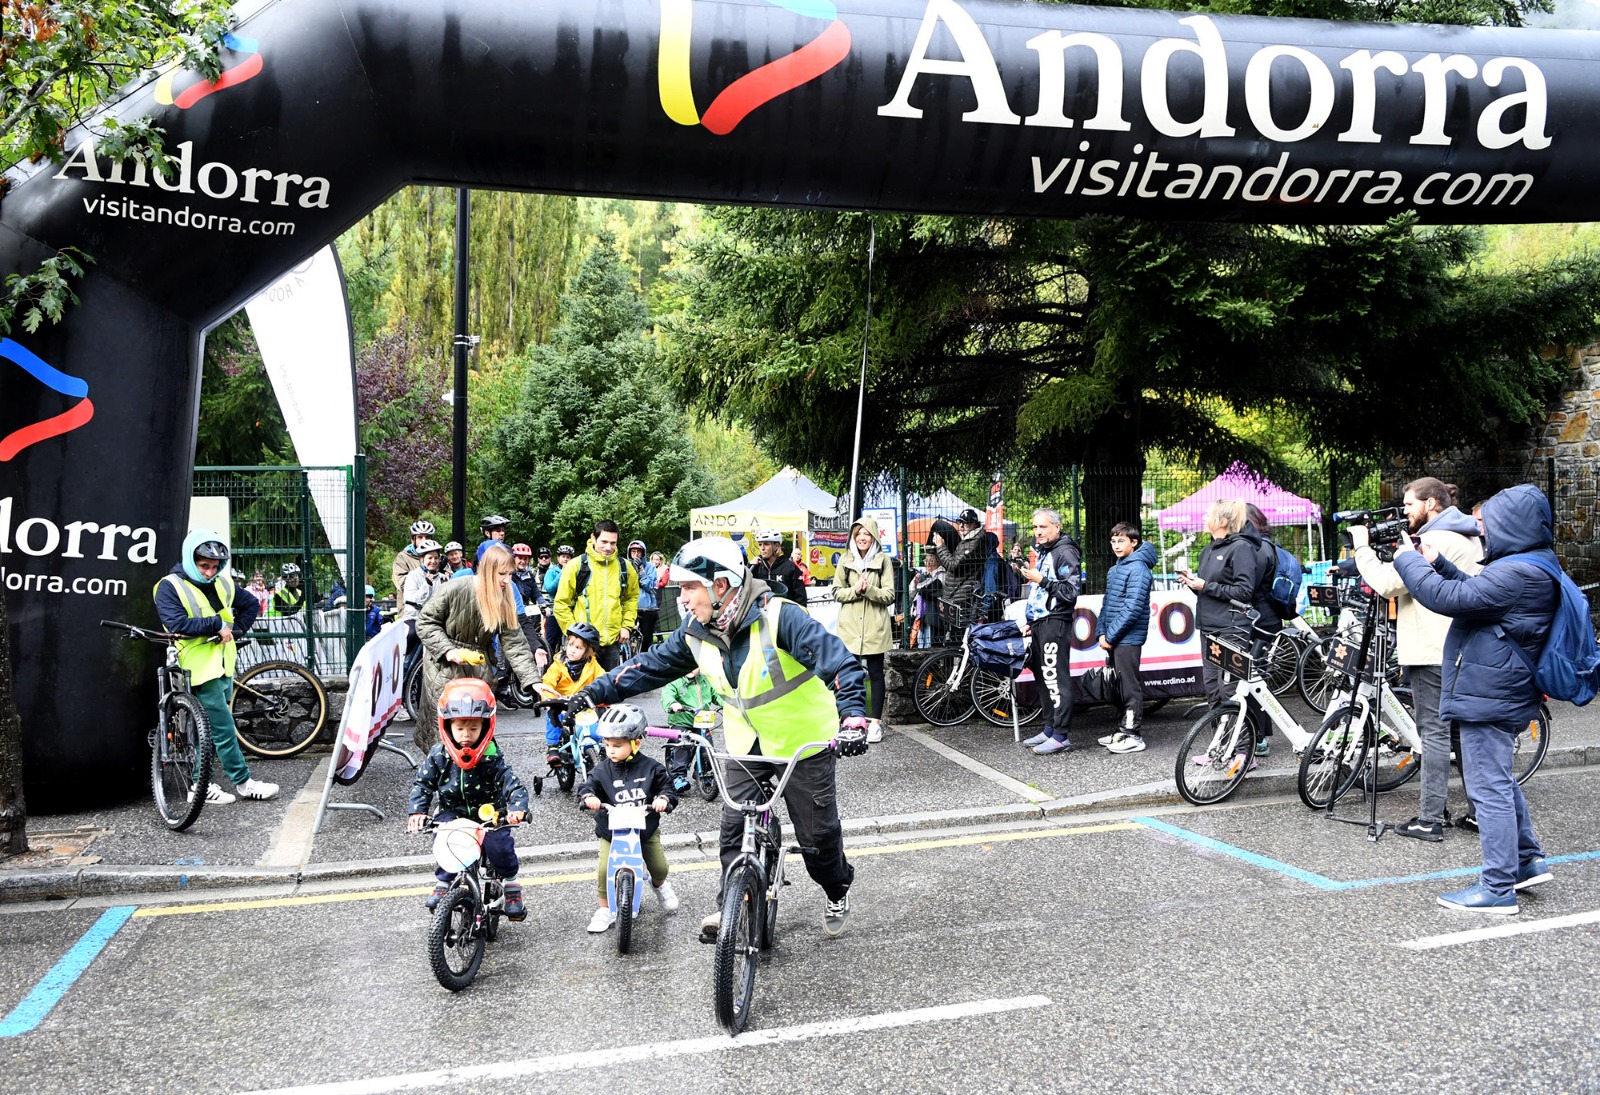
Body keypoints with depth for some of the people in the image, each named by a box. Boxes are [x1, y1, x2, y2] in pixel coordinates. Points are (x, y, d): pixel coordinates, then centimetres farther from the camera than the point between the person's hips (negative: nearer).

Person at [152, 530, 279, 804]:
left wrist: (235, 629, 6)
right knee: (224, 730, -4)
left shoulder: (222, 584, 10)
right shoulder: (170, 587, -9)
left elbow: (251, 604, 21)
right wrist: (217, 624, -18)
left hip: (225, 667, 7)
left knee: (210, 729, 12)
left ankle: (199, 785, 20)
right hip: (202, 670, -7)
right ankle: (243, 782, 5)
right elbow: (177, 623, -22)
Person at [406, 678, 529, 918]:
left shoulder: (491, 758, -14)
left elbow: (513, 785, -19)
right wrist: (417, 812, -16)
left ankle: (511, 887, 4)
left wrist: (517, 808, -38)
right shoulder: (439, 756, -6)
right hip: (452, 811, 2)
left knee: (499, 843, -23)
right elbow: (422, 784, 0)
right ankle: (443, 883, 0)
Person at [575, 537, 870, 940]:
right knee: (734, 827, -1)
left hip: (803, 741, -5)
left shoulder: (779, 617, -27)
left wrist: (853, 717, -43)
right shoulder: (696, 632, -7)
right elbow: (651, 665, 1)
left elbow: (838, 662, -31)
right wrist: (591, 694, -5)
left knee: (817, 832, 7)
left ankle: (837, 891, 35)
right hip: (747, 744, 5)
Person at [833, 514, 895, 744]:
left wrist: (868, 589, -19)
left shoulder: (883, 560, 1)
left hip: (874, 627, -2)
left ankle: (876, 721, 9)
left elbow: (889, 595, -3)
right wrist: (855, 590, -12)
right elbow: (837, 592, 6)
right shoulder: (845, 560, 8)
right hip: (850, 626, 2)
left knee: (875, 674, 3)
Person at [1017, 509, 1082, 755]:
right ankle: (1049, 729, 20)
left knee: (1055, 678, -10)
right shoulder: (1044, 553, 21)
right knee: (1044, 677, 12)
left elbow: (1070, 591, -16)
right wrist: (1029, 620, 23)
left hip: (1055, 622, -10)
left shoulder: (1065, 552, -9)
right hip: (1039, 622, 10)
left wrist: (1041, 580, -19)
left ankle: (1060, 737, -8)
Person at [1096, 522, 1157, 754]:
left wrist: (1110, 635, -16)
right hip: (1114, 639, 9)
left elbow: (1132, 608, -18)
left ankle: (1133, 735, 2)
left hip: (1128, 639, -9)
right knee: (1120, 685, 14)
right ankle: (1123, 730, 23)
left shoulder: (1138, 568, -12)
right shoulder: (1114, 570, 15)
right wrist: (1102, 632, 5)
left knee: (1130, 687, -4)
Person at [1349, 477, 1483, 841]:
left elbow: (1387, 583, -21)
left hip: (1434, 651, -10)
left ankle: (1430, 819, -3)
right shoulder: (1469, 538, 17)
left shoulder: (1433, 541, -16)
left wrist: (1363, 547, -9)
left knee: (1434, 731, -6)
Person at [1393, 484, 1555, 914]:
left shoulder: (1516, 573, -23)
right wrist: (1438, 563, 9)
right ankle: (1528, 860, 33)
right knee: (1499, 781, 24)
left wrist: (1408, 559, -13)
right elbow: (1475, 592, 19)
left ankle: (1498, 889, 3)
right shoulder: (1534, 565, 11)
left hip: (1488, 696, -11)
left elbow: (1449, 598, -26)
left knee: (1490, 789, -4)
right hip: (1501, 690, 11)